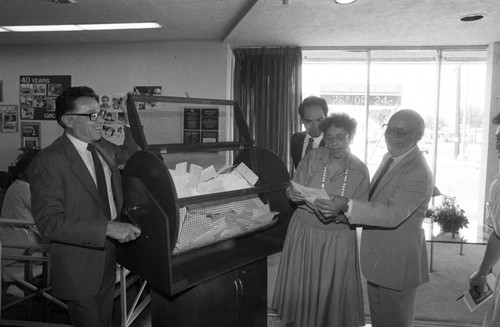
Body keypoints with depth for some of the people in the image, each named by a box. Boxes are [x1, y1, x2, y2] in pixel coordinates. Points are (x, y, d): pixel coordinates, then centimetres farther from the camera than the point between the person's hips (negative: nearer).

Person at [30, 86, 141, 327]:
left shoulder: (103, 148, 0)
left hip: (109, 257, 7)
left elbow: (127, 153, 23)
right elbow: (49, 222, -25)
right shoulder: (49, 161, -21)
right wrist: (107, 228, -31)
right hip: (79, 266, -7)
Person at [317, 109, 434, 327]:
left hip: (398, 262, -8)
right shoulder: (390, 158, 5)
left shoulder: (419, 174, -24)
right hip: (378, 257, 8)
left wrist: (347, 205, -42)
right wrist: (341, 207, 2)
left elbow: (392, 214, -33)